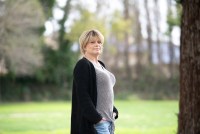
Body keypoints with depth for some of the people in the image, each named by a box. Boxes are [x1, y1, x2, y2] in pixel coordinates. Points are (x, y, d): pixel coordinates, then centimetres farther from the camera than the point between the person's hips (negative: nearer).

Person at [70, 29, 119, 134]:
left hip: (108, 120, 9)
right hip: (95, 122, -9)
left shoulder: (101, 65, 18)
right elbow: (82, 96, -16)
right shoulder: (82, 65, -8)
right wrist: (97, 118, -20)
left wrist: (114, 112, 9)